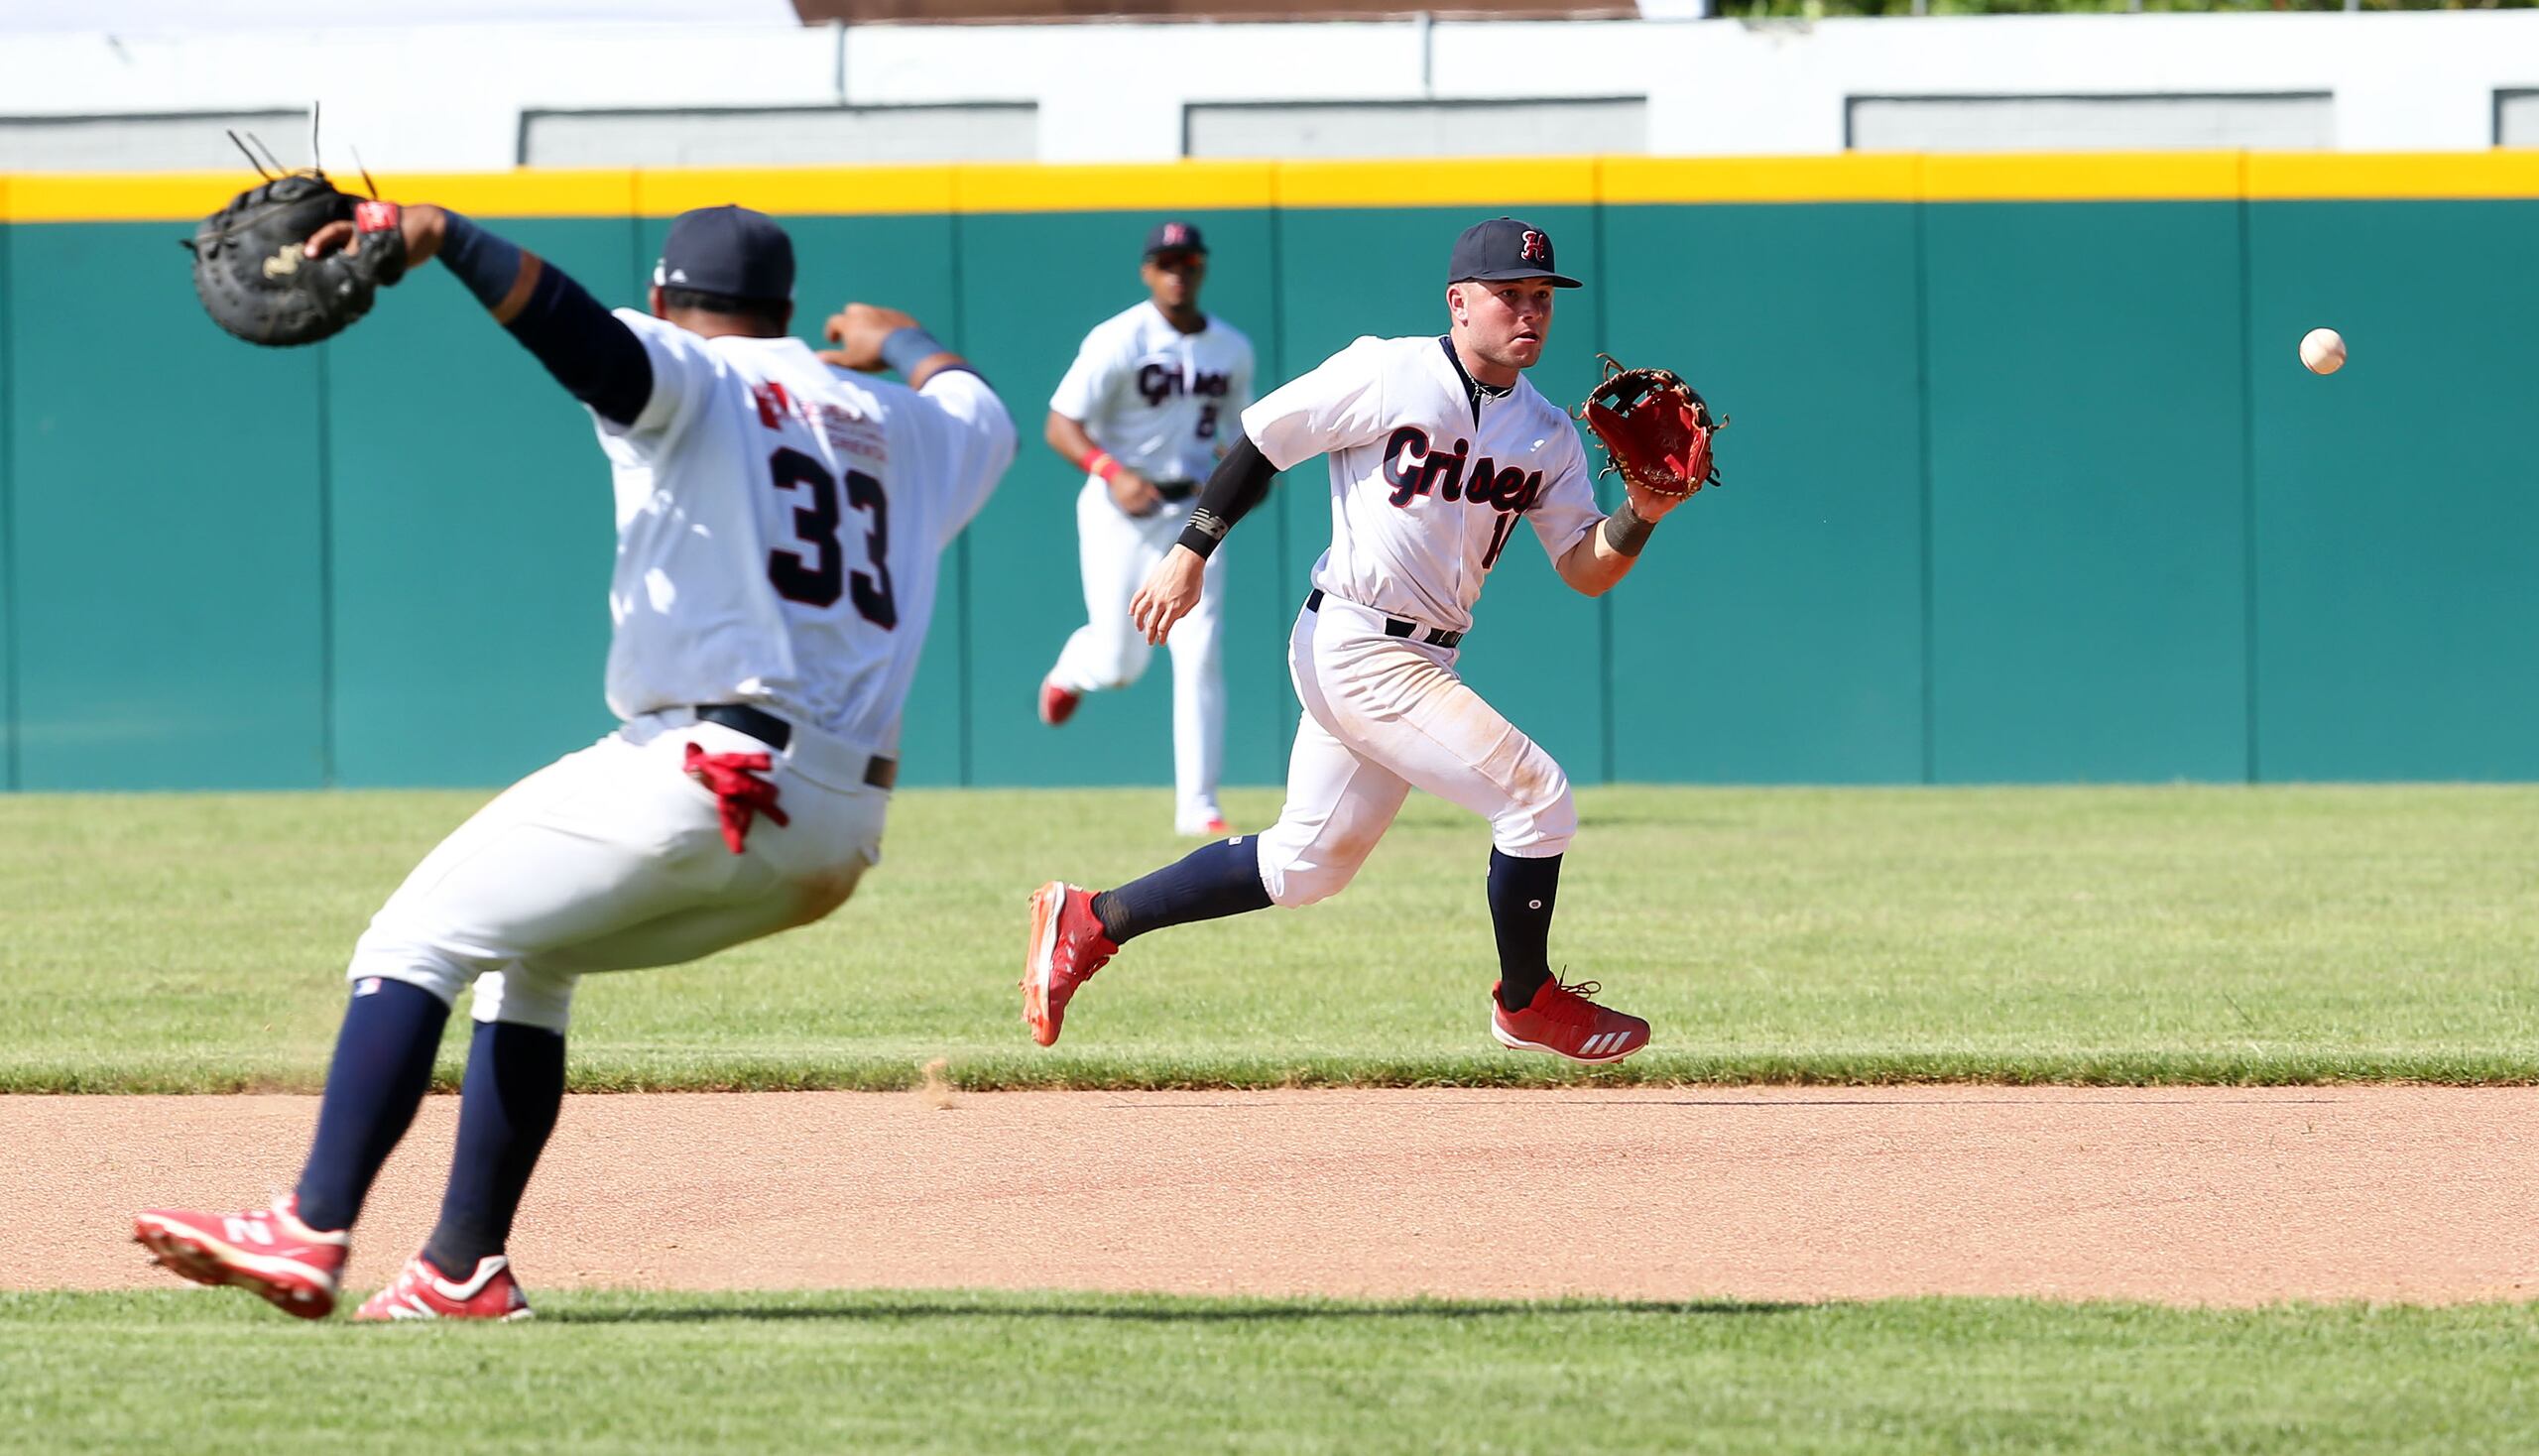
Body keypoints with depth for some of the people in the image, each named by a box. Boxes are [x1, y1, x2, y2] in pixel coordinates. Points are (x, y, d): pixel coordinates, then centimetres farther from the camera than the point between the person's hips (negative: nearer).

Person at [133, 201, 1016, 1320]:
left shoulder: (699, 381, 4)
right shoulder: (899, 423, 23)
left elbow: (594, 343, -19)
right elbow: (983, 417, 47)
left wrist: (441, 235, -27)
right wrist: (905, 341, 67)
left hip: (707, 774, -8)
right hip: (842, 833, 8)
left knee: (416, 939, -6)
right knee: (528, 959, 24)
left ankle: (310, 1235, -23)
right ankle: (465, 1269, 14)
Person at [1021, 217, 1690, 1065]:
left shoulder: (1548, 438, 10)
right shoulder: (1388, 375, -7)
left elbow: (1587, 572, 8)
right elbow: (1263, 439, -2)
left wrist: (1641, 515, -12)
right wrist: (1191, 552, -5)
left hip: (1423, 665, 8)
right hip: (1353, 642, -8)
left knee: (1306, 864, 12)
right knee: (1535, 795, -11)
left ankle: (1090, 922, 22)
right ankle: (1527, 1003, 7)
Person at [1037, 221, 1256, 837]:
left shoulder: (1234, 350, 6)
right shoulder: (1118, 342, -11)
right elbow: (1062, 427, -12)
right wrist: (1113, 473, -29)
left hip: (1192, 511, 3)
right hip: (1120, 512, -3)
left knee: (1200, 653, -10)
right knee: (1121, 663, -1)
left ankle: (1197, 804, -7)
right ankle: (1072, 667, 39)